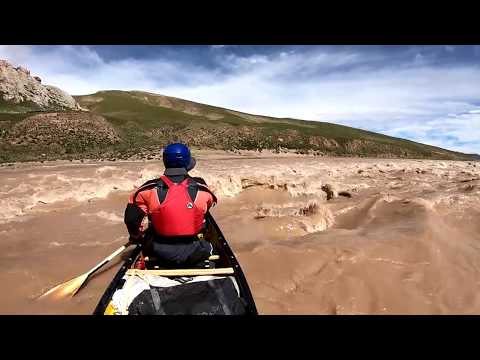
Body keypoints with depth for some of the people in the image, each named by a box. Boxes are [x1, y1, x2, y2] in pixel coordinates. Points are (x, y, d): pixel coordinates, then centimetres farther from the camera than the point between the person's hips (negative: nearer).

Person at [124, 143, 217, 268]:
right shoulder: (202, 189, -9)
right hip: (194, 256, 0)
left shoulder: (149, 190, -11)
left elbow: (132, 217, -1)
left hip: (160, 254, 1)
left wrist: (137, 237, 20)